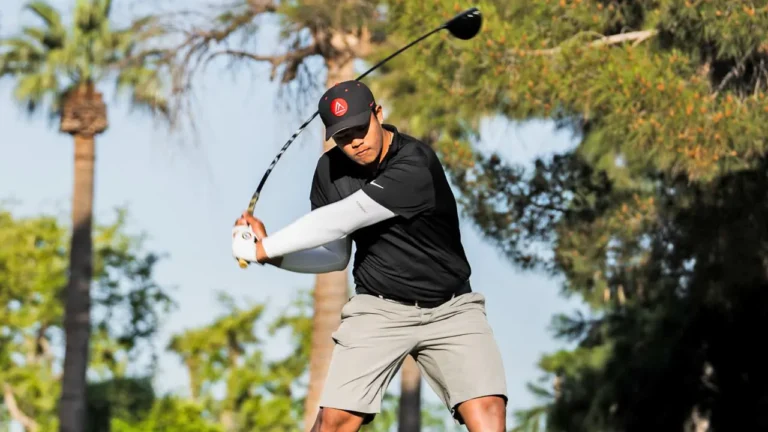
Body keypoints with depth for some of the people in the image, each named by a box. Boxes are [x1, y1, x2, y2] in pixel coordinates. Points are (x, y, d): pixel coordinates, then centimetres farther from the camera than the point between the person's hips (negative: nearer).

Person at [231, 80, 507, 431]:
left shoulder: (415, 165, -24)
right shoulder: (330, 170, -2)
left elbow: (341, 220, -27)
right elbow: (334, 256, 7)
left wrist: (263, 248, -19)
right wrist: (271, 252, -10)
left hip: (448, 310, -3)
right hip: (378, 309, 3)